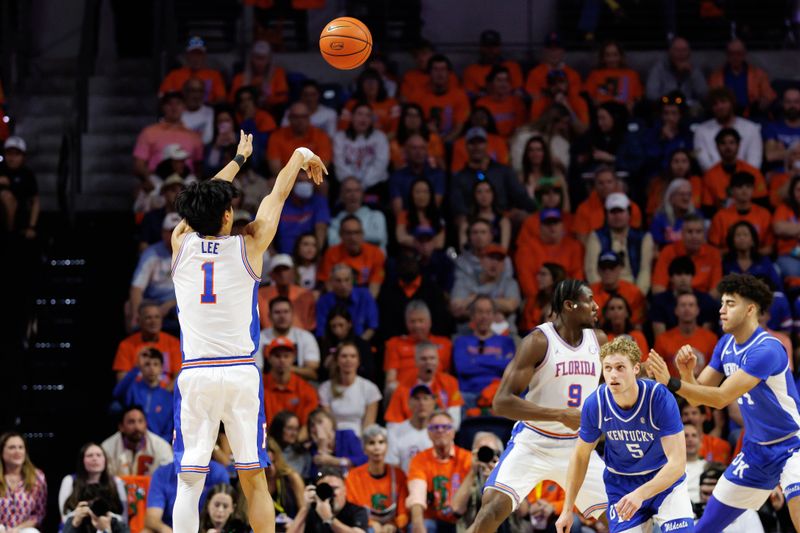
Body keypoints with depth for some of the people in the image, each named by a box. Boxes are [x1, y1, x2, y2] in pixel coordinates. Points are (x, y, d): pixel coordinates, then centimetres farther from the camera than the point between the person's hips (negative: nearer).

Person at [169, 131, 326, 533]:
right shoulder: (248, 247, -1)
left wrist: (238, 159, 38)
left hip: (195, 375, 1)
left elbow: (204, 201, 23)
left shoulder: (181, 244, 4)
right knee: (253, 479, 5)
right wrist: (300, 156, 32)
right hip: (241, 374, -1)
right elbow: (278, 195, 15)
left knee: (188, 481, -1)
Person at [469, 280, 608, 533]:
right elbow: (501, 402, -23)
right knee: (494, 507, -22)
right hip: (533, 443, -5)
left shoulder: (598, 340, 0)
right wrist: (560, 415, -28)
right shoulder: (538, 342, -17)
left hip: (576, 446, 5)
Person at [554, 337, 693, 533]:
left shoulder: (661, 398, -26)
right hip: (621, 485, 2)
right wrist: (567, 510, 1)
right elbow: (580, 456, 0)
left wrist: (640, 494, -41)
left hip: (666, 480, -2)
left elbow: (677, 462, -28)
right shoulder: (594, 404, -17)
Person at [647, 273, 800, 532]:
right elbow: (697, 396, 3)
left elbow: (722, 397, -29)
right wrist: (687, 373, -17)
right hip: (755, 450, 8)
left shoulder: (766, 350, -24)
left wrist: (671, 383, -35)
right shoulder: (726, 345, 2)